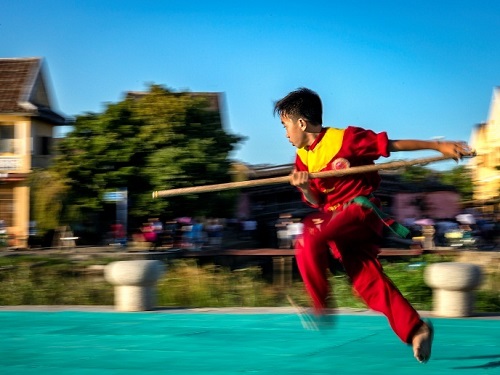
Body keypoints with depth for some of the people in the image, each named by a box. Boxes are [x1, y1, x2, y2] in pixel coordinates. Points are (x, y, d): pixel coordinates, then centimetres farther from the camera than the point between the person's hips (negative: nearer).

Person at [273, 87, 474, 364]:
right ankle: (415, 329, 0)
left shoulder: (345, 138, -13)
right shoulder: (303, 157, 9)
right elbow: (317, 201, 12)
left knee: (309, 241, -27)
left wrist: (439, 146, -12)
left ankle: (321, 307, -12)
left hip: (360, 209, -7)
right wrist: (304, 188, -11)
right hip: (335, 216, 7)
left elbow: (392, 145, -10)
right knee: (367, 280, -3)